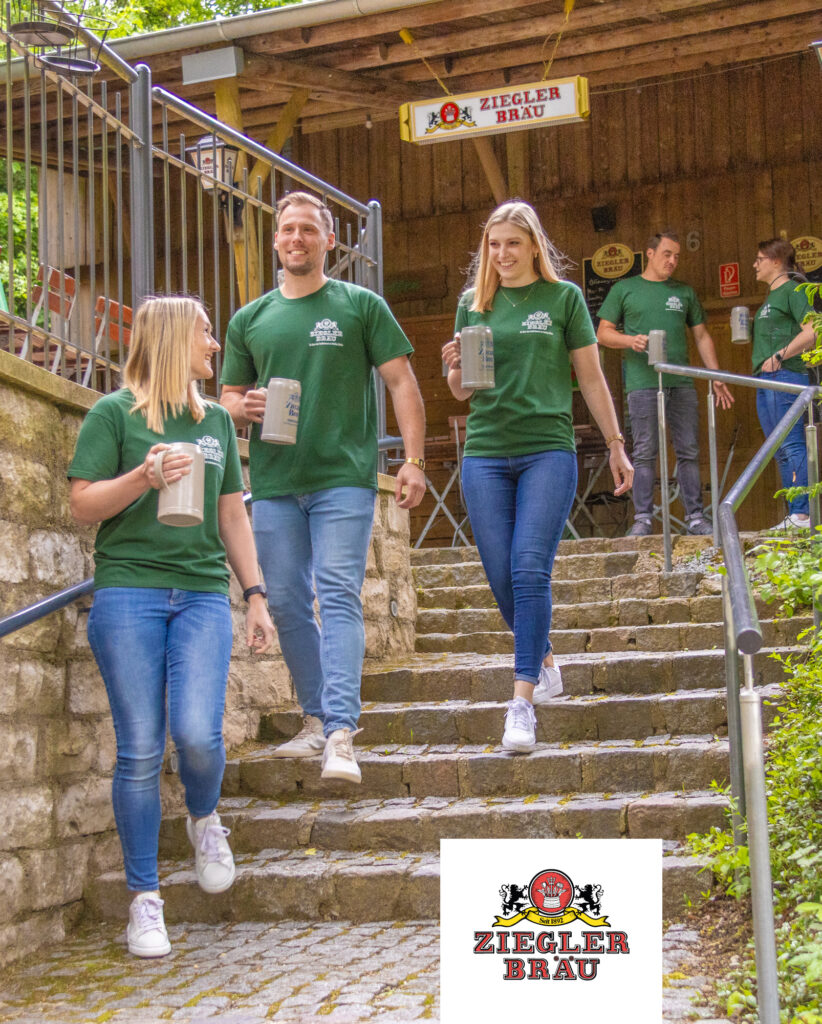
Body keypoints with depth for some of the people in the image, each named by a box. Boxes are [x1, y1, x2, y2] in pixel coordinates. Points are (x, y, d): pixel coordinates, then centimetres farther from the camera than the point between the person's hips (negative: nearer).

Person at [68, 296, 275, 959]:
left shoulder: (217, 420, 18)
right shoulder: (114, 413, 4)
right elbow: (83, 504, 0)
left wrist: (256, 594, 16)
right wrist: (144, 476, -16)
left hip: (203, 594, 3)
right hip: (128, 592, -3)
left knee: (198, 734, -15)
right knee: (141, 750, -3)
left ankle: (205, 818, 19)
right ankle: (145, 898, 10)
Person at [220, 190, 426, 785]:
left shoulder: (361, 305, 6)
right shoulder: (250, 320, 15)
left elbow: (402, 382, 3)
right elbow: (229, 398, 19)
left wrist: (414, 459, -7)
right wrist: (244, 407, -6)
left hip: (344, 476, -4)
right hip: (274, 482, 4)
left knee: (339, 597, -13)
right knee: (287, 602, 7)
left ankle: (341, 735, -17)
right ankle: (317, 719, 21)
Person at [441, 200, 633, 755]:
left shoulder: (564, 297, 5)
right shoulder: (474, 303, 11)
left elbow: (591, 378, 10)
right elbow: (463, 391, 14)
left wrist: (616, 445, 11)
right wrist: (456, 368, -9)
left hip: (549, 449, -3)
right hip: (485, 453, 3)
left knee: (530, 568, -14)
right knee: (502, 577, 3)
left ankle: (523, 700, -14)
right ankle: (545, 663, 28)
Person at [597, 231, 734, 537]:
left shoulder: (684, 292, 18)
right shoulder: (624, 290, 9)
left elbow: (702, 337, 19)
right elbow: (603, 334, 7)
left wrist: (716, 377, 12)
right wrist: (630, 340, -13)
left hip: (681, 383, 3)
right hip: (643, 383, -3)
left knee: (689, 451, 2)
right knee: (645, 453, -4)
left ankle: (695, 517, 7)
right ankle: (642, 518, 0)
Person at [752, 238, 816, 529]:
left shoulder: (792, 290, -6)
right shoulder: (771, 297, 23)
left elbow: (812, 331, -18)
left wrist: (779, 357, -18)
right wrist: (748, 328, 16)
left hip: (786, 375, -10)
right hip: (765, 380, 10)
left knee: (792, 445, -13)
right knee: (781, 451, 8)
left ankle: (802, 513, -14)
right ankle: (795, 515, 10)